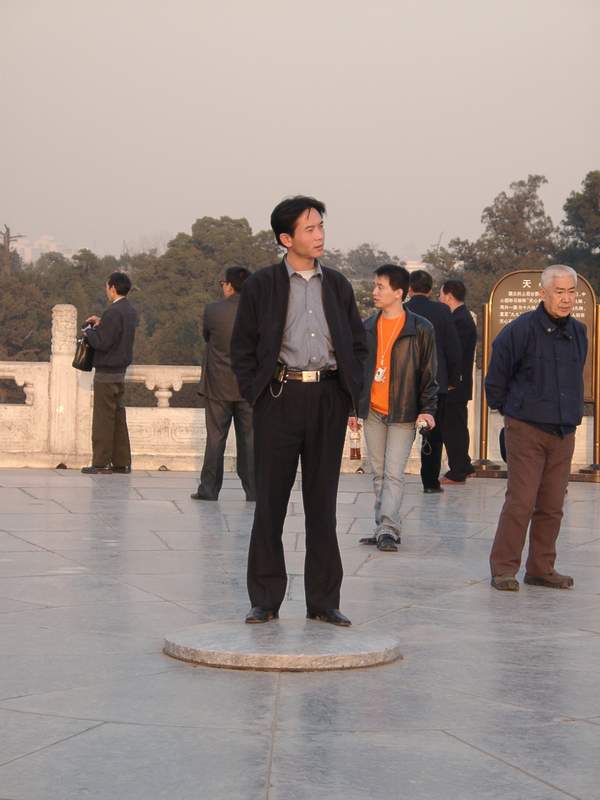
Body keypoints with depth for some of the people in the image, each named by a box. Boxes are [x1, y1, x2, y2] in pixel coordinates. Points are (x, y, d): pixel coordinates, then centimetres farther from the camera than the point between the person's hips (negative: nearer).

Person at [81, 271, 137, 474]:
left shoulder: (114, 312, -19)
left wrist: (89, 331, -5)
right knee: (118, 417, 12)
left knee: (103, 419, -4)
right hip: (120, 371, 9)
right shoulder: (130, 311, 10)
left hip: (106, 372, -9)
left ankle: (101, 463, -2)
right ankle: (122, 462, 14)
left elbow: (103, 343, -22)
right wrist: (101, 322, 11)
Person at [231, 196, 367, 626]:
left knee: (323, 501, 6)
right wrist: (255, 394, -4)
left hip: (328, 398, 3)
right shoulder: (261, 285, 2)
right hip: (280, 397, -3)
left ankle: (323, 600, 12)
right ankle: (265, 599, 8)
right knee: (271, 501, 1)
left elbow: (358, 343, 16)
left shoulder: (337, 285, 12)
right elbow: (242, 347, 4)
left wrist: (351, 391, 5)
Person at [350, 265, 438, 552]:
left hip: (403, 413, -5)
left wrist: (428, 408, -10)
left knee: (394, 473, -11)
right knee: (379, 474, 9)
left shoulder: (421, 329, -5)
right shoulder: (367, 328, 9)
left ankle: (388, 528, -14)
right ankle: (382, 529, 15)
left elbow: (428, 372, -2)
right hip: (372, 411, 5)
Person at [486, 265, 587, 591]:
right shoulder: (522, 329, -11)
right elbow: (497, 372, -1)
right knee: (521, 502, -8)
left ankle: (542, 568, 18)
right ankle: (503, 568, 1)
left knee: (552, 506, 8)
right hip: (526, 429, -6)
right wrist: (503, 406, 6)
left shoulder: (579, 333, 9)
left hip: (563, 433, 6)